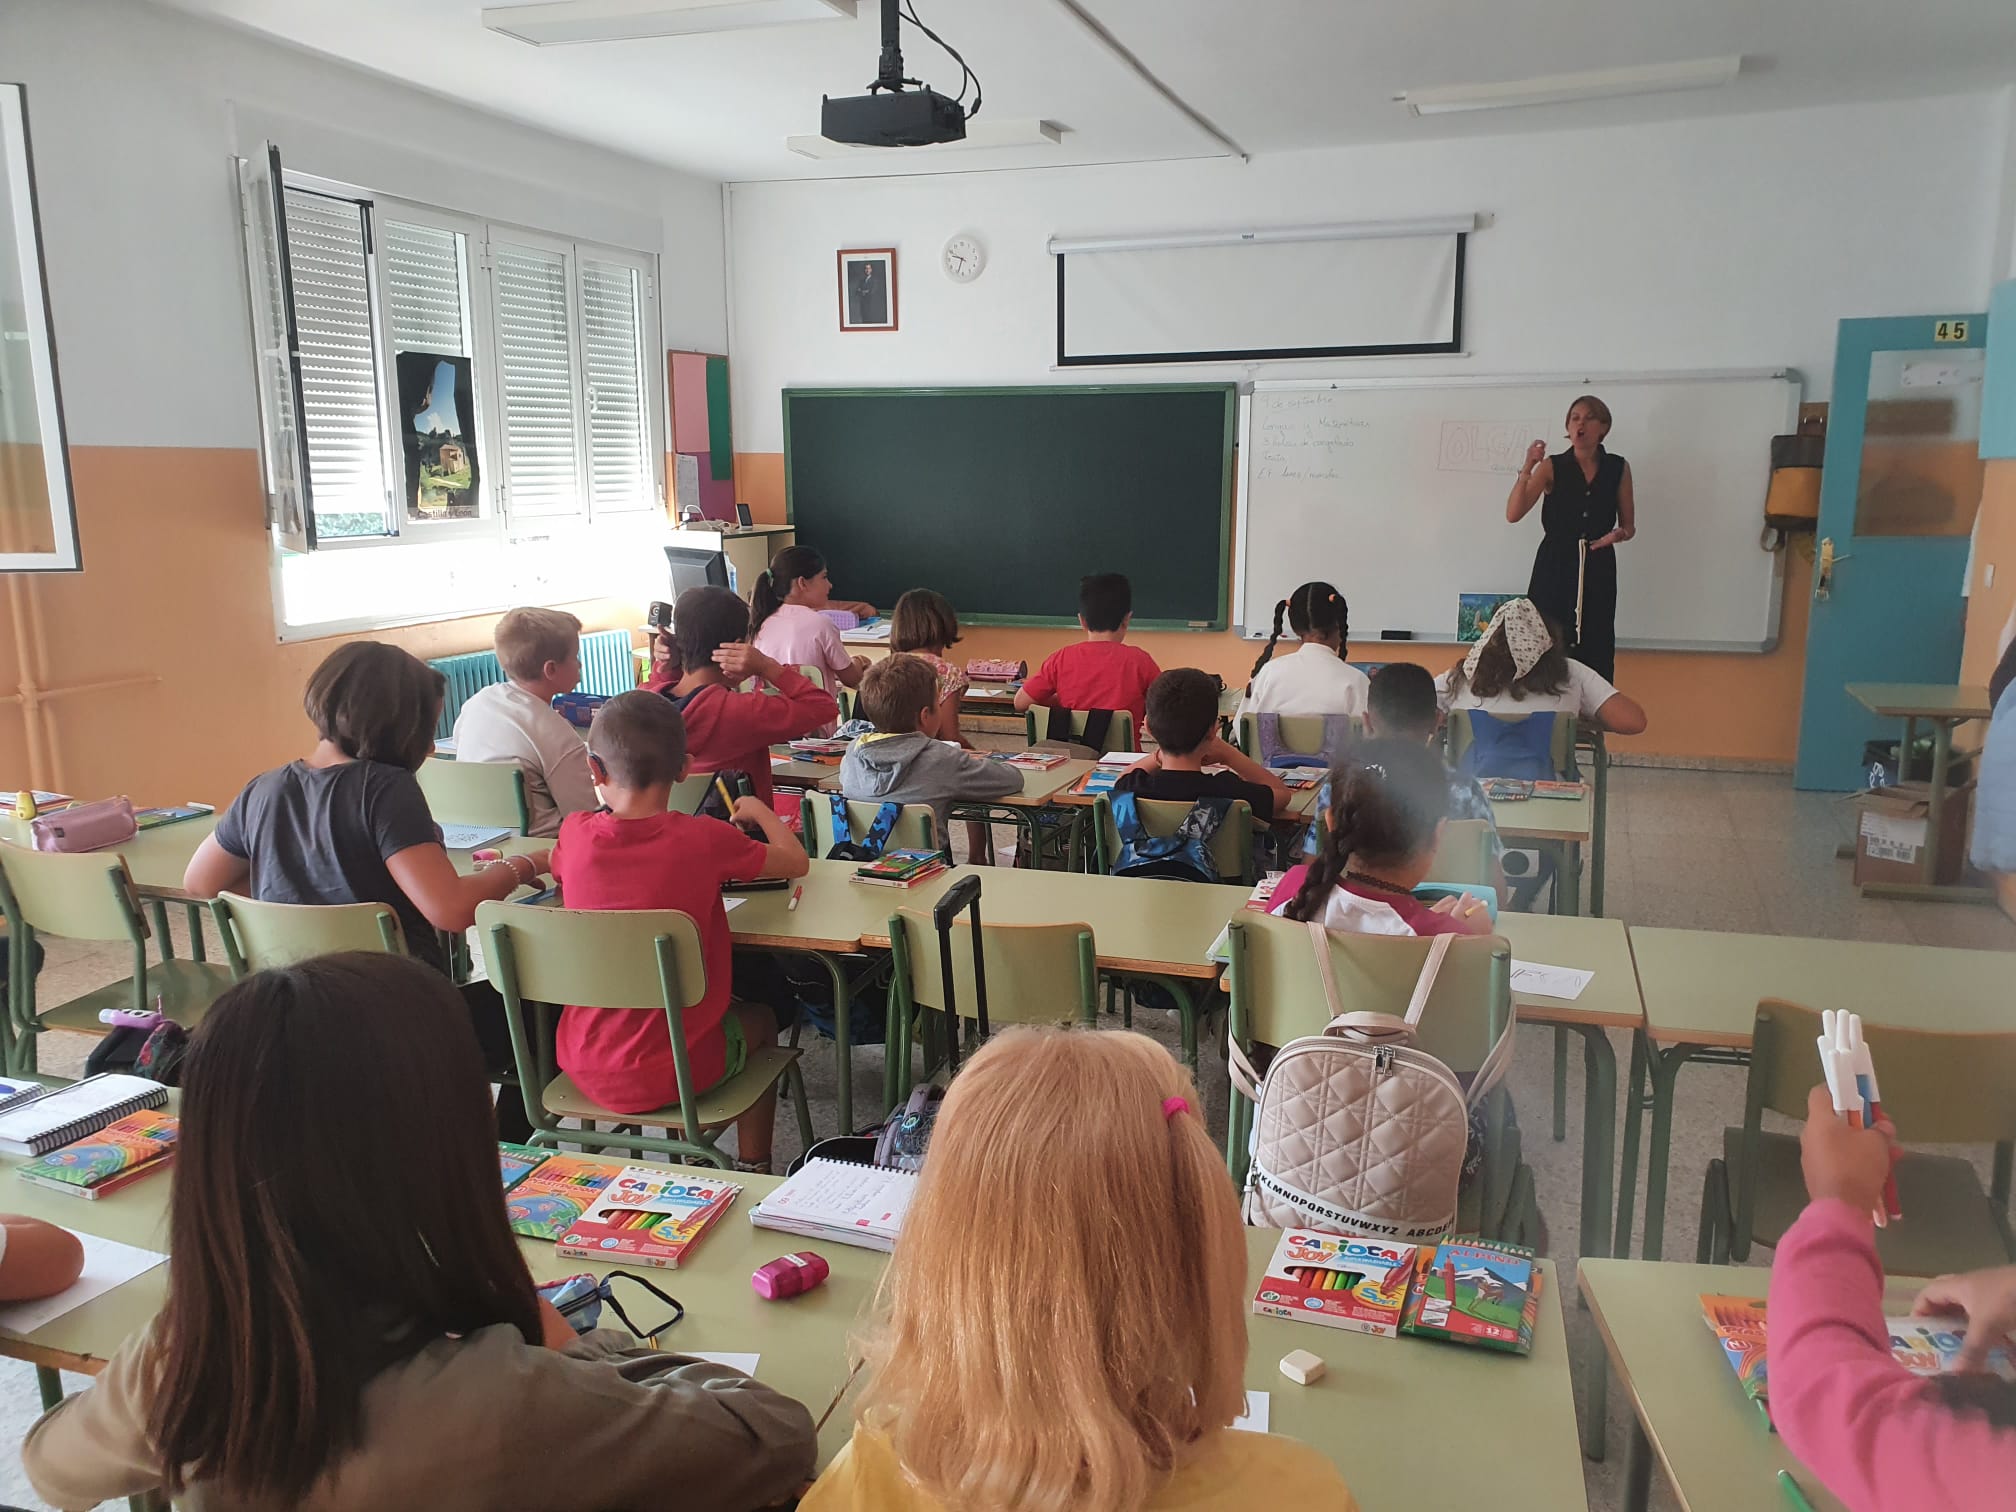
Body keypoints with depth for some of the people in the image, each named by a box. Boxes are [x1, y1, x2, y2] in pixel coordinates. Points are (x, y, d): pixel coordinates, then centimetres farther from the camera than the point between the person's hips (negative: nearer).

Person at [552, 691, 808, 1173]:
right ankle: (752, 1170, 35)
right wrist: (760, 811, 18)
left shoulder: (575, 835, -8)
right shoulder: (704, 839, -16)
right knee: (759, 1020, 28)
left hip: (583, 1065, 4)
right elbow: (796, 862, 0)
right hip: (674, 1071, -4)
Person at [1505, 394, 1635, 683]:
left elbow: (1629, 525, 15)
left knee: (1595, 655, -4)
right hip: (1555, 568, -1)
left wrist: (1620, 534, -9)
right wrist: (1527, 468, -18)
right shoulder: (1552, 467, 2)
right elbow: (1513, 514, -7)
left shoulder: (1618, 468, 8)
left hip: (1598, 571, 2)